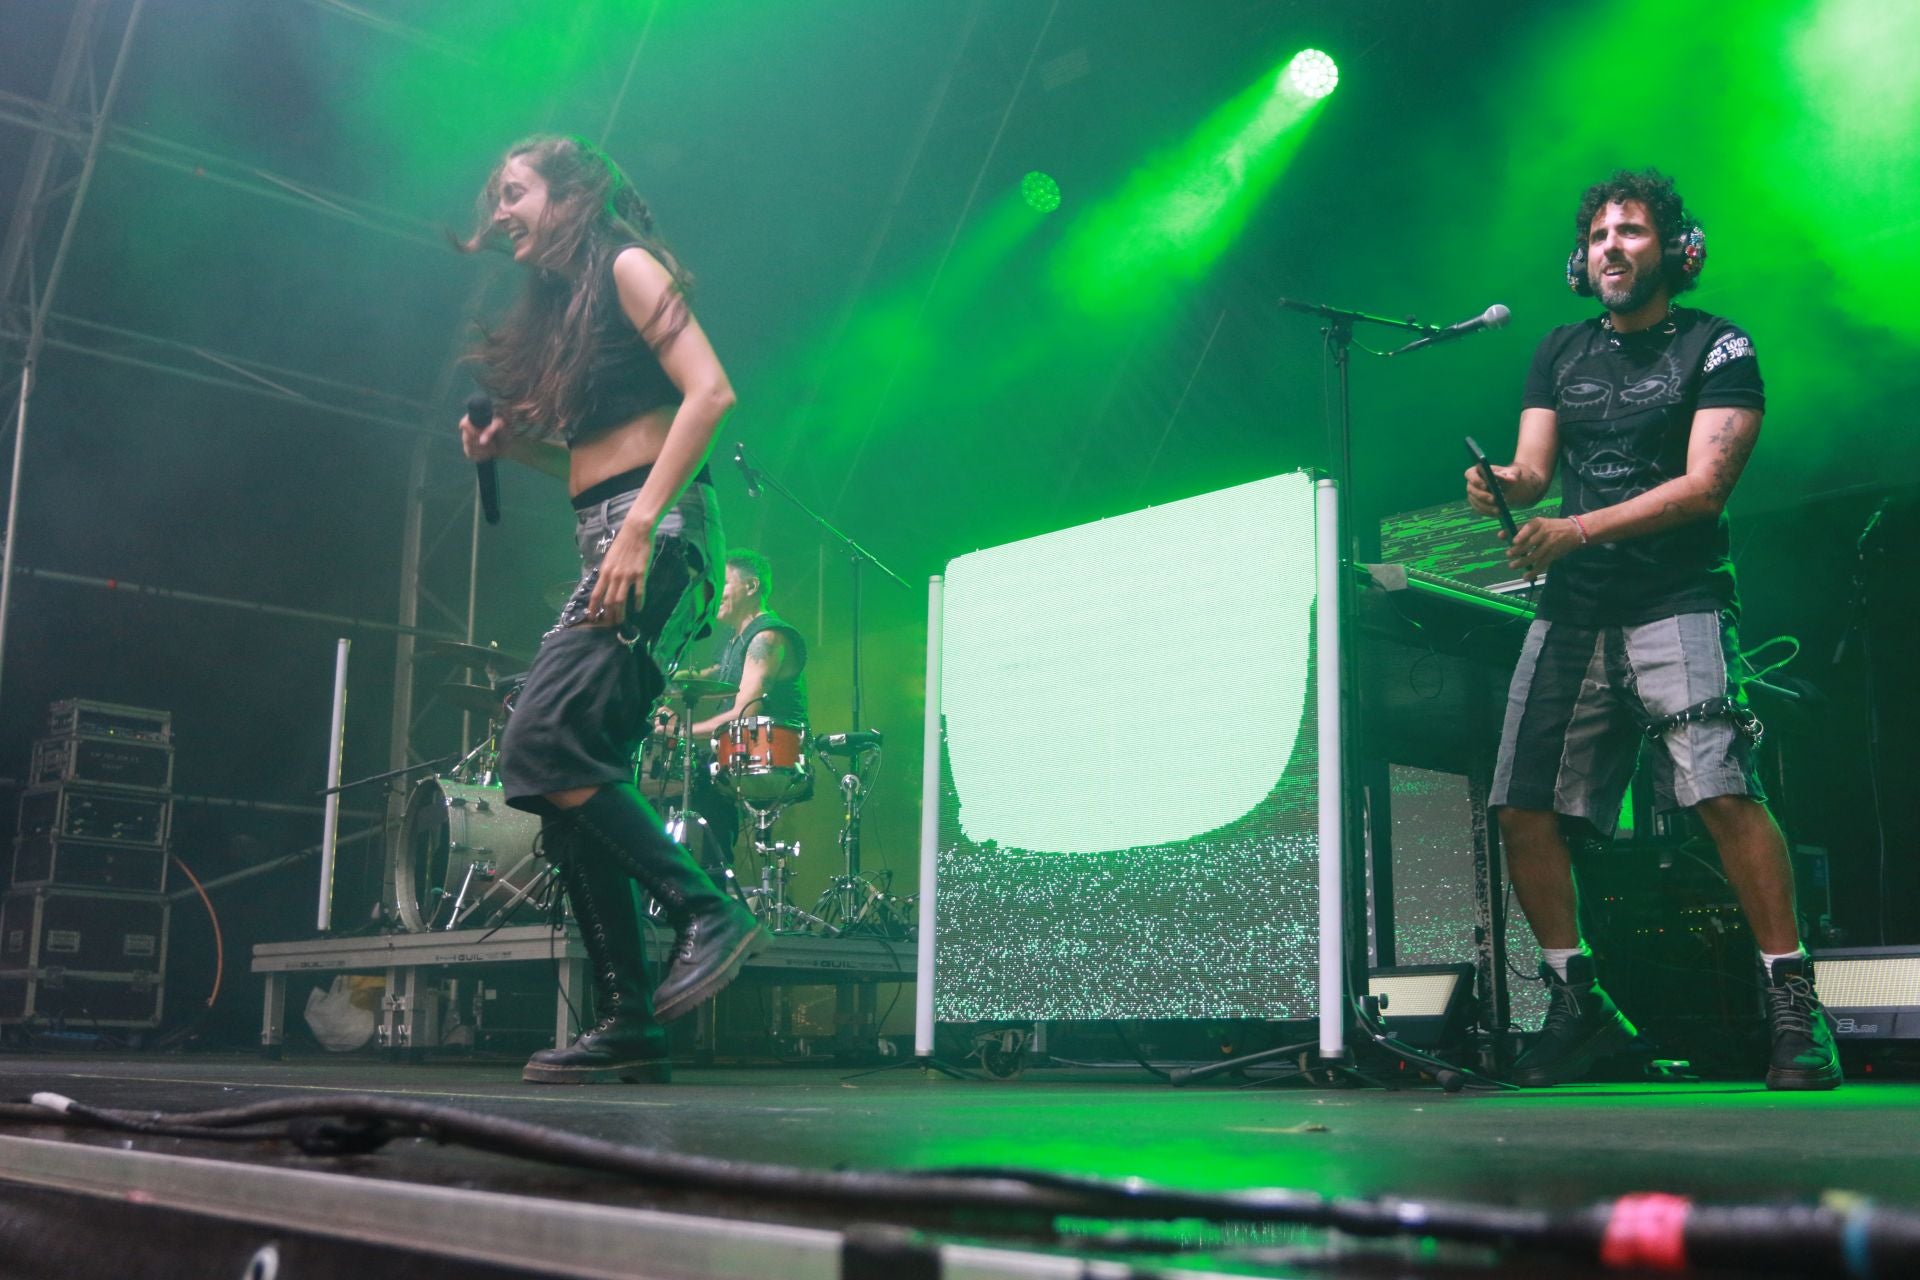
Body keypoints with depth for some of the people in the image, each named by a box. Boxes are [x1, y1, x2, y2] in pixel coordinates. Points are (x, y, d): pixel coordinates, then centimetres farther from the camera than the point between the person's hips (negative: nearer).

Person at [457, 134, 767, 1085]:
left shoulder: (627, 268, 1)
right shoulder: (557, 311, 26)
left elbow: (708, 391, -14)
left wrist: (638, 526, -21)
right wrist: (509, 446, 9)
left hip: (657, 530, -9)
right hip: (603, 544, 9)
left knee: (542, 748, -21)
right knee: (571, 788, 0)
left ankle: (708, 912, -16)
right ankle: (630, 1023, 0)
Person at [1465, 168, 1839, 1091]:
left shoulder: (1717, 349, 1)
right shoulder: (1561, 352, 17)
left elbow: (1703, 487, -10)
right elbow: (1535, 467, 8)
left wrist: (1580, 529, -21)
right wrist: (1502, 485, -16)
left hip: (1676, 600, -5)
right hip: (1571, 611, 5)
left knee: (1722, 790, -21)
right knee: (1522, 807, 0)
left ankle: (1792, 1004, -10)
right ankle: (1578, 1005, 13)